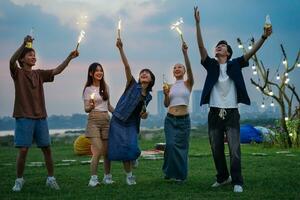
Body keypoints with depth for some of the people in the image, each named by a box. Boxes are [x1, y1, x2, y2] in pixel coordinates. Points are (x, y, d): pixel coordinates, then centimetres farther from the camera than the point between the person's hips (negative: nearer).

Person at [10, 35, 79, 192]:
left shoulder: (39, 74, 14)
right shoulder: (17, 73, 1)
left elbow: (57, 71, 5)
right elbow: (12, 61, -19)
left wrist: (69, 58, -8)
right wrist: (24, 44, -30)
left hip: (40, 117, 4)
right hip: (24, 117, -4)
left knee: (47, 148, 4)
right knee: (23, 150, -5)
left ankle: (51, 179, 13)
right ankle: (19, 180, 10)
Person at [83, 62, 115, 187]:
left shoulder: (105, 87, 13)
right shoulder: (88, 89, 0)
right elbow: (86, 109, -4)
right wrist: (91, 106, -25)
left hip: (106, 120, 4)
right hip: (94, 121, -4)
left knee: (107, 151, 4)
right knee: (98, 151, -15)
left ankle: (107, 176, 16)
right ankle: (93, 178, -12)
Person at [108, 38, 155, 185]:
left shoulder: (148, 96, 9)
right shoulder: (133, 85, -3)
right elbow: (127, 67, -15)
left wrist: (145, 114, -6)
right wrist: (120, 49, -26)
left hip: (132, 124, 3)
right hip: (118, 121, -3)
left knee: (131, 148, -14)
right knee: (121, 149, -7)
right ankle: (129, 174, 11)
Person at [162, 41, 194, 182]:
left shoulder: (188, 83, 2)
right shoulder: (170, 87, 10)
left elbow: (189, 69, -16)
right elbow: (166, 104, 7)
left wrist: (185, 53, -28)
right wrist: (165, 94, -12)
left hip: (184, 120, -2)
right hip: (170, 119, 2)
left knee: (181, 146, 3)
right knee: (171, 145, -11)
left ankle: (180, 174, 18)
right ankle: (170, 171, 7)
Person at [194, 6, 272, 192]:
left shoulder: (234, 65, 5)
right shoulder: (211, 65, 7)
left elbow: (251, 52, -5)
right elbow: (201, 47, -4)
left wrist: (264, 37, -19)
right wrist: (197, 23, -13)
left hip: (232, 113, -2)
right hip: (215, 113, 2)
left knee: (234, 150, -7)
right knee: (217, 150, 10)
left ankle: (237, 181, 0)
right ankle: (223, 177, 27)